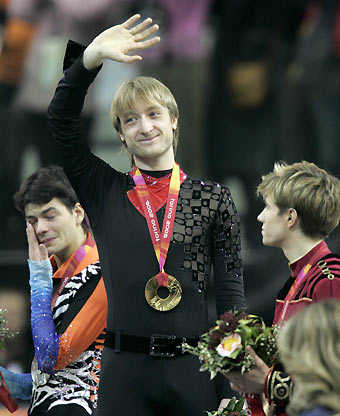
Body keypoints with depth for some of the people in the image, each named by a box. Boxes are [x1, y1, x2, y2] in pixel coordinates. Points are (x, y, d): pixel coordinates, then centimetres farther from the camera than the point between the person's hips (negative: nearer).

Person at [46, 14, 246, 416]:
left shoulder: (212, 197, 8)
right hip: (124, 368, 0)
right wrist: (91, 57, -14)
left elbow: (230, 291, 5)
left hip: (193, 368, 0)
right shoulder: (104, 192, 9)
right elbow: (62, 119, -1)